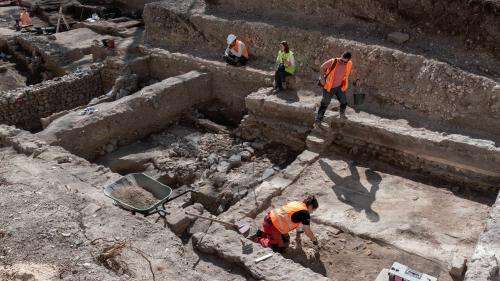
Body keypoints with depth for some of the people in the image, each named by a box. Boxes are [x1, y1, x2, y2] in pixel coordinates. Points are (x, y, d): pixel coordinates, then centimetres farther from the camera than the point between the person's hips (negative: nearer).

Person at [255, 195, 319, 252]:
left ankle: (262, 232, 22)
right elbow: (307, 231, -8)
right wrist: (314, 240, 10)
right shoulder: (305, 213, -13)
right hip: (273, 224, -9)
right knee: (281, 247, -2)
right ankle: (260, 239, 2)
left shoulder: (296, 203, 12)